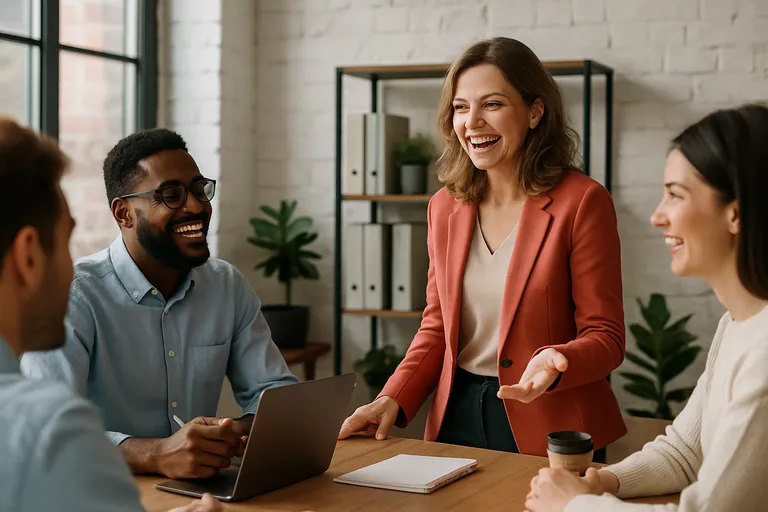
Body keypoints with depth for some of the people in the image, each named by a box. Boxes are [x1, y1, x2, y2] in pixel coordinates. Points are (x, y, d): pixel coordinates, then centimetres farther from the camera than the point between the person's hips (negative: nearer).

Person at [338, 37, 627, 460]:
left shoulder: (581, 202, -11)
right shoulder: (444, 207, 5)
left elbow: (605, 336, -10)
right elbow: (436, 327, 11)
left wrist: (553, 363, -30)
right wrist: (393, 400, -3)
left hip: (548, 433, -4)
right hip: (456, 420, 5)